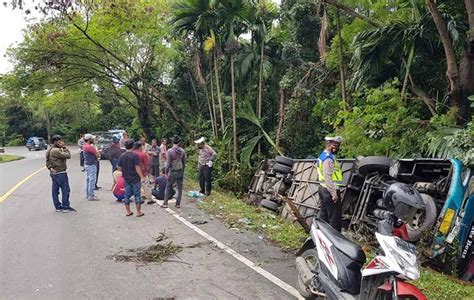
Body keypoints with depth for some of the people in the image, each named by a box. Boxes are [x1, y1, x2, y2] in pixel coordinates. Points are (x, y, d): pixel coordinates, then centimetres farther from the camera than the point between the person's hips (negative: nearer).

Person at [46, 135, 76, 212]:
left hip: (54, 173, 10)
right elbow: (68, 156, -20)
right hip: (60, 173, -10)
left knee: (55, 190, 11)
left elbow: (47, 161, 11)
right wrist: (64, 147, -12)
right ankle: (66, 207, 1)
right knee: (66, 190, -2)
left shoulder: (49, 150, 12)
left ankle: (58, 206, 18)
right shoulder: (56, 150, -19)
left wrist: (50, 168, -3)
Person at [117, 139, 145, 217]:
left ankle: (128, 211, 19)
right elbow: (137, 167, -18)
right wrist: (142, 177, -15)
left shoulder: (122, 156, 2)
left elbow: (119, 168, 5)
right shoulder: (135, 155, -14)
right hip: (135, 178, -5)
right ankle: (138, 212, 7)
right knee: (137, 195, 3)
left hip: (126, 179, 5)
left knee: (127, 195, 12)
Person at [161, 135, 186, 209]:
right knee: (180, 188, 10)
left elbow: (168, 163, -13)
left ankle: (165, 203, 14)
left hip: (172, 172, -3)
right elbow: (184, 162, 7)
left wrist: (166, 173, -5)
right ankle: (178, 204, 14)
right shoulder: (182, 151, -1)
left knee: (168, 187, 9)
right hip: (180, 171, 3)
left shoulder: (169, 151, -13)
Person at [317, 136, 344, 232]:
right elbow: (328, 178, -24)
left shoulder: (323, 155, 15)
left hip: (323, 189, 10)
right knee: (335, 218, -4)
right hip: (330, 191, -10)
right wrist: (334, 194, -23)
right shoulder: (329, 158, -17)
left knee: (324, 216, 16)